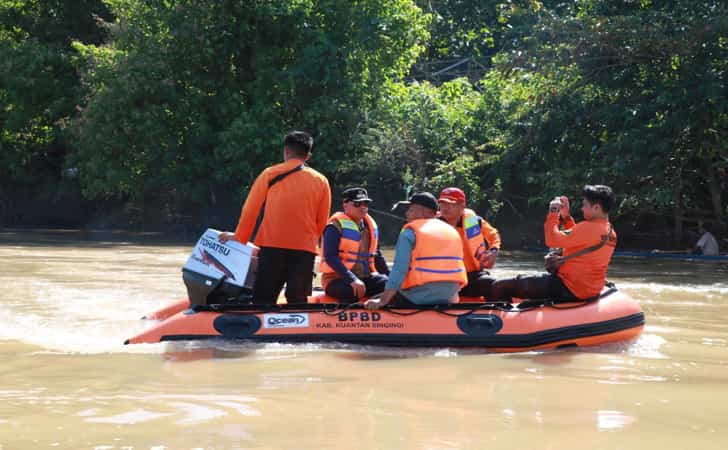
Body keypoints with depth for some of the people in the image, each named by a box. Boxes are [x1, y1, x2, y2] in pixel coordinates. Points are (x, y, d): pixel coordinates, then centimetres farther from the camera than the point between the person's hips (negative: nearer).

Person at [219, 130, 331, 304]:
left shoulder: (269, 174, 4)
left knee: (263, 300, 2)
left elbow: (250, 208, 6)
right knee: (298, 302, 2)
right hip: (305, 248, 1)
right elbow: (322, 222, 11)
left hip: (272, 246, -1)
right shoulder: (321, 181, 8)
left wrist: (239, 237, 17)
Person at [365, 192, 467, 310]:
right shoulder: (452, 231, 17)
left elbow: (399, 269, -12)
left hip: (420, 298, -7)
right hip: (448, 298, 7)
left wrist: (383, 301, -15)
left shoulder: (410, 231, -3)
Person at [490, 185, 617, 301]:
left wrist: (553, 213, -7)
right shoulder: (610, 233, 9)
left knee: (499, 287, -15)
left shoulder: (589, 228, -20)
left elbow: (552, 240, -21)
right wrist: (566, 216, 18)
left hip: (569, 290, -11)